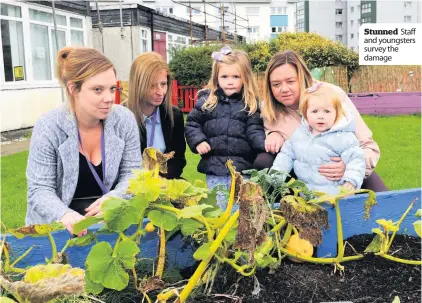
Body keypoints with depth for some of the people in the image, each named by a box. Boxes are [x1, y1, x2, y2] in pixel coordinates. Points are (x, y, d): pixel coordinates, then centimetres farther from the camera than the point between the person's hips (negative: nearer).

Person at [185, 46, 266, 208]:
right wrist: (198, 141, -9)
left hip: (243, 167, 0)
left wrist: (265, 142, -22)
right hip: (214, 166, 0)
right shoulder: (206, 100, 1)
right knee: (218, 206, 10)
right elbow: (192, 124, 6)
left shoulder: (250, 103, 1)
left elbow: (254, 130, -3)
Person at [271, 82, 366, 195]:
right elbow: (286, 155, 19)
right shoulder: (299, 134, 11)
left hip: (331, 191, -5)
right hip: (302, 189, 5)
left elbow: (356, 159, -6)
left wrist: (351, 181, -19)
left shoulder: (343, 138, -6)